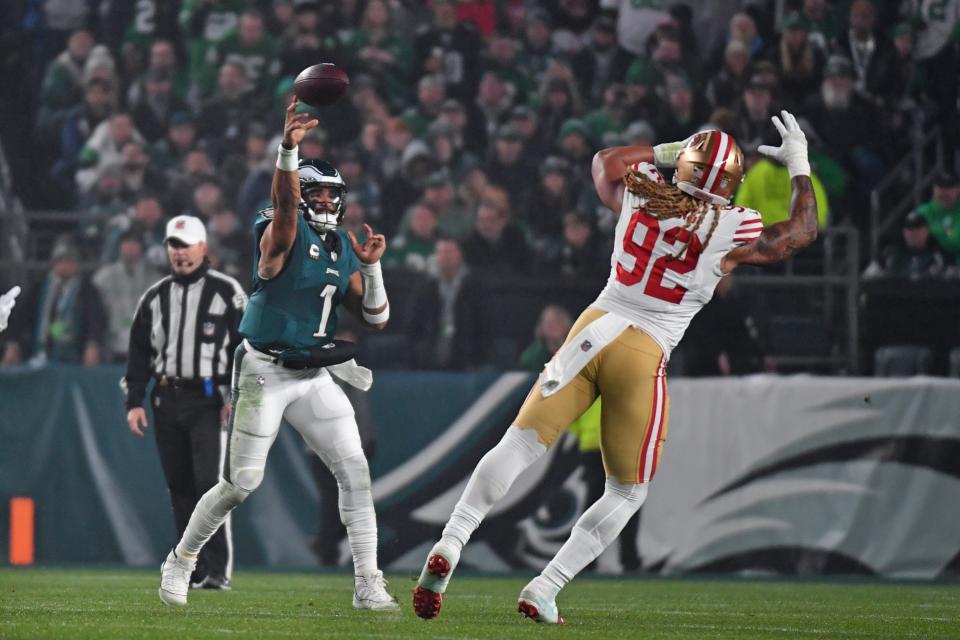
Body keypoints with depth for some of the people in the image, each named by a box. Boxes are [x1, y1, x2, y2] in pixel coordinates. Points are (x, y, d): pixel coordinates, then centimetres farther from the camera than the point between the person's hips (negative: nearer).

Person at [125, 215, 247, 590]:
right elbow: (139, 352, 15)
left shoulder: (227, 292, 1)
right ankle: (193, 569, 12)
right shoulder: (155, 297, 14)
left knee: (210, 483, -14)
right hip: (166, 400, 5)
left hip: (209, 399, -5)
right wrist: (134, 401, 6)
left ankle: (219, 570, -13)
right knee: (179, 488, 6)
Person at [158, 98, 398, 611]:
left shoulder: (344, 247, 9)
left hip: (315, 376, 6)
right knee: (242, 483, -2)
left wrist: (371, 266, -7)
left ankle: (368, 583, 0)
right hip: (264, 374, -6)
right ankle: (180, 562, 19)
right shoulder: (285, 233, -10)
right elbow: (285, 202, -36)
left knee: (355, 471, -5)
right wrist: (288, 149, -54)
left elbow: (375, 319, 9)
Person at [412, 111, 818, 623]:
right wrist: (799, 166, 25)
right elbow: (801, 232, 15)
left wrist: (666, 152, 32)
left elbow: (606, 159, 29)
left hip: (595, 330, 3)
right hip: (644, 355, -3)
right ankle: (543, 590, 2)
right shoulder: (732, 230, -4)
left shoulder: (638, 192, 4)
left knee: (519, 445, 0)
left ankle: (450, 544, -20)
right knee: (627, 493, 12)